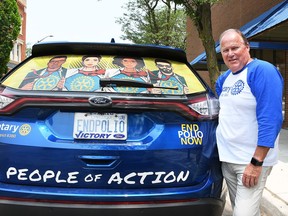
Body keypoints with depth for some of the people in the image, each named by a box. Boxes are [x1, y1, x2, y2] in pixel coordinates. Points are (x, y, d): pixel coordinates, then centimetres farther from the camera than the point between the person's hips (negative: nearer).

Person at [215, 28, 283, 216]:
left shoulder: (262, 71, -16)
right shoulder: (225, 78, 10)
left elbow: (270, 120, -23)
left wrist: (256, 162, -24)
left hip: (251, 161, -8)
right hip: (227, 159, 8)